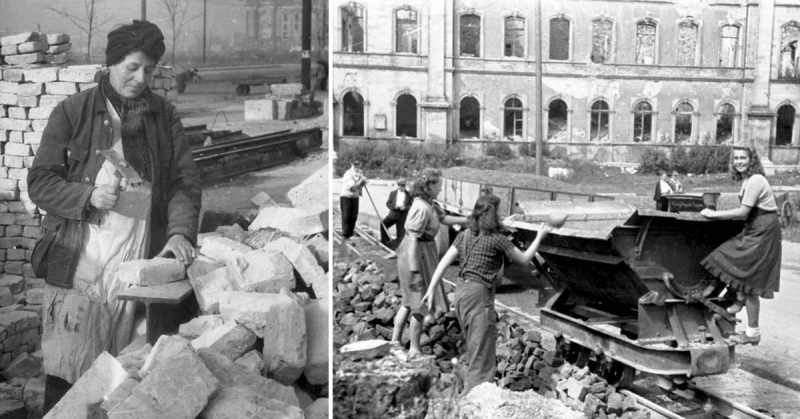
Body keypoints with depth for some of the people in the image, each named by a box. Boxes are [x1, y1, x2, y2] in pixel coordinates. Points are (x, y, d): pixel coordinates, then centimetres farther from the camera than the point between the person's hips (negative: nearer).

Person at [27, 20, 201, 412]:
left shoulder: (164, 115, 8)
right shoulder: (72, 111, 2)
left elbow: (184, 181, 5)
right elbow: (39, 182, 2)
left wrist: (181, 231, -12)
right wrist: (88, 195, -15)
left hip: (139, 262, 2)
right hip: (77, 260, -1)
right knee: (67, 370, 1)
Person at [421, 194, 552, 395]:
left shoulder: (465, 235, 7)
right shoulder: (497, 239, -11)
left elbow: (444, 262, 5)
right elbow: (524, 259, 1)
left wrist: (431, 289, 7)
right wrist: (540, 237, 13)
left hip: (461, 291, 8)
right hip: (479, 295, -8)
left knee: (475, 348, 22)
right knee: (482, 352, 0)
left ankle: (470, 390, 33)